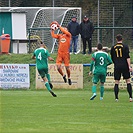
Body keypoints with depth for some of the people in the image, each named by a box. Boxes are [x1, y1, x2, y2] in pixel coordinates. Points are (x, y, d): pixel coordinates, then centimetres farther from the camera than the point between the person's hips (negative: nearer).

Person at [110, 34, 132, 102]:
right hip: (125, 66, -2)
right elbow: (127, 57, -9)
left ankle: (116, 98, 0)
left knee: (116, 83, 6)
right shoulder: (125, 46, -1)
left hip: (117, 67, 2)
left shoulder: (113, 47, 8)